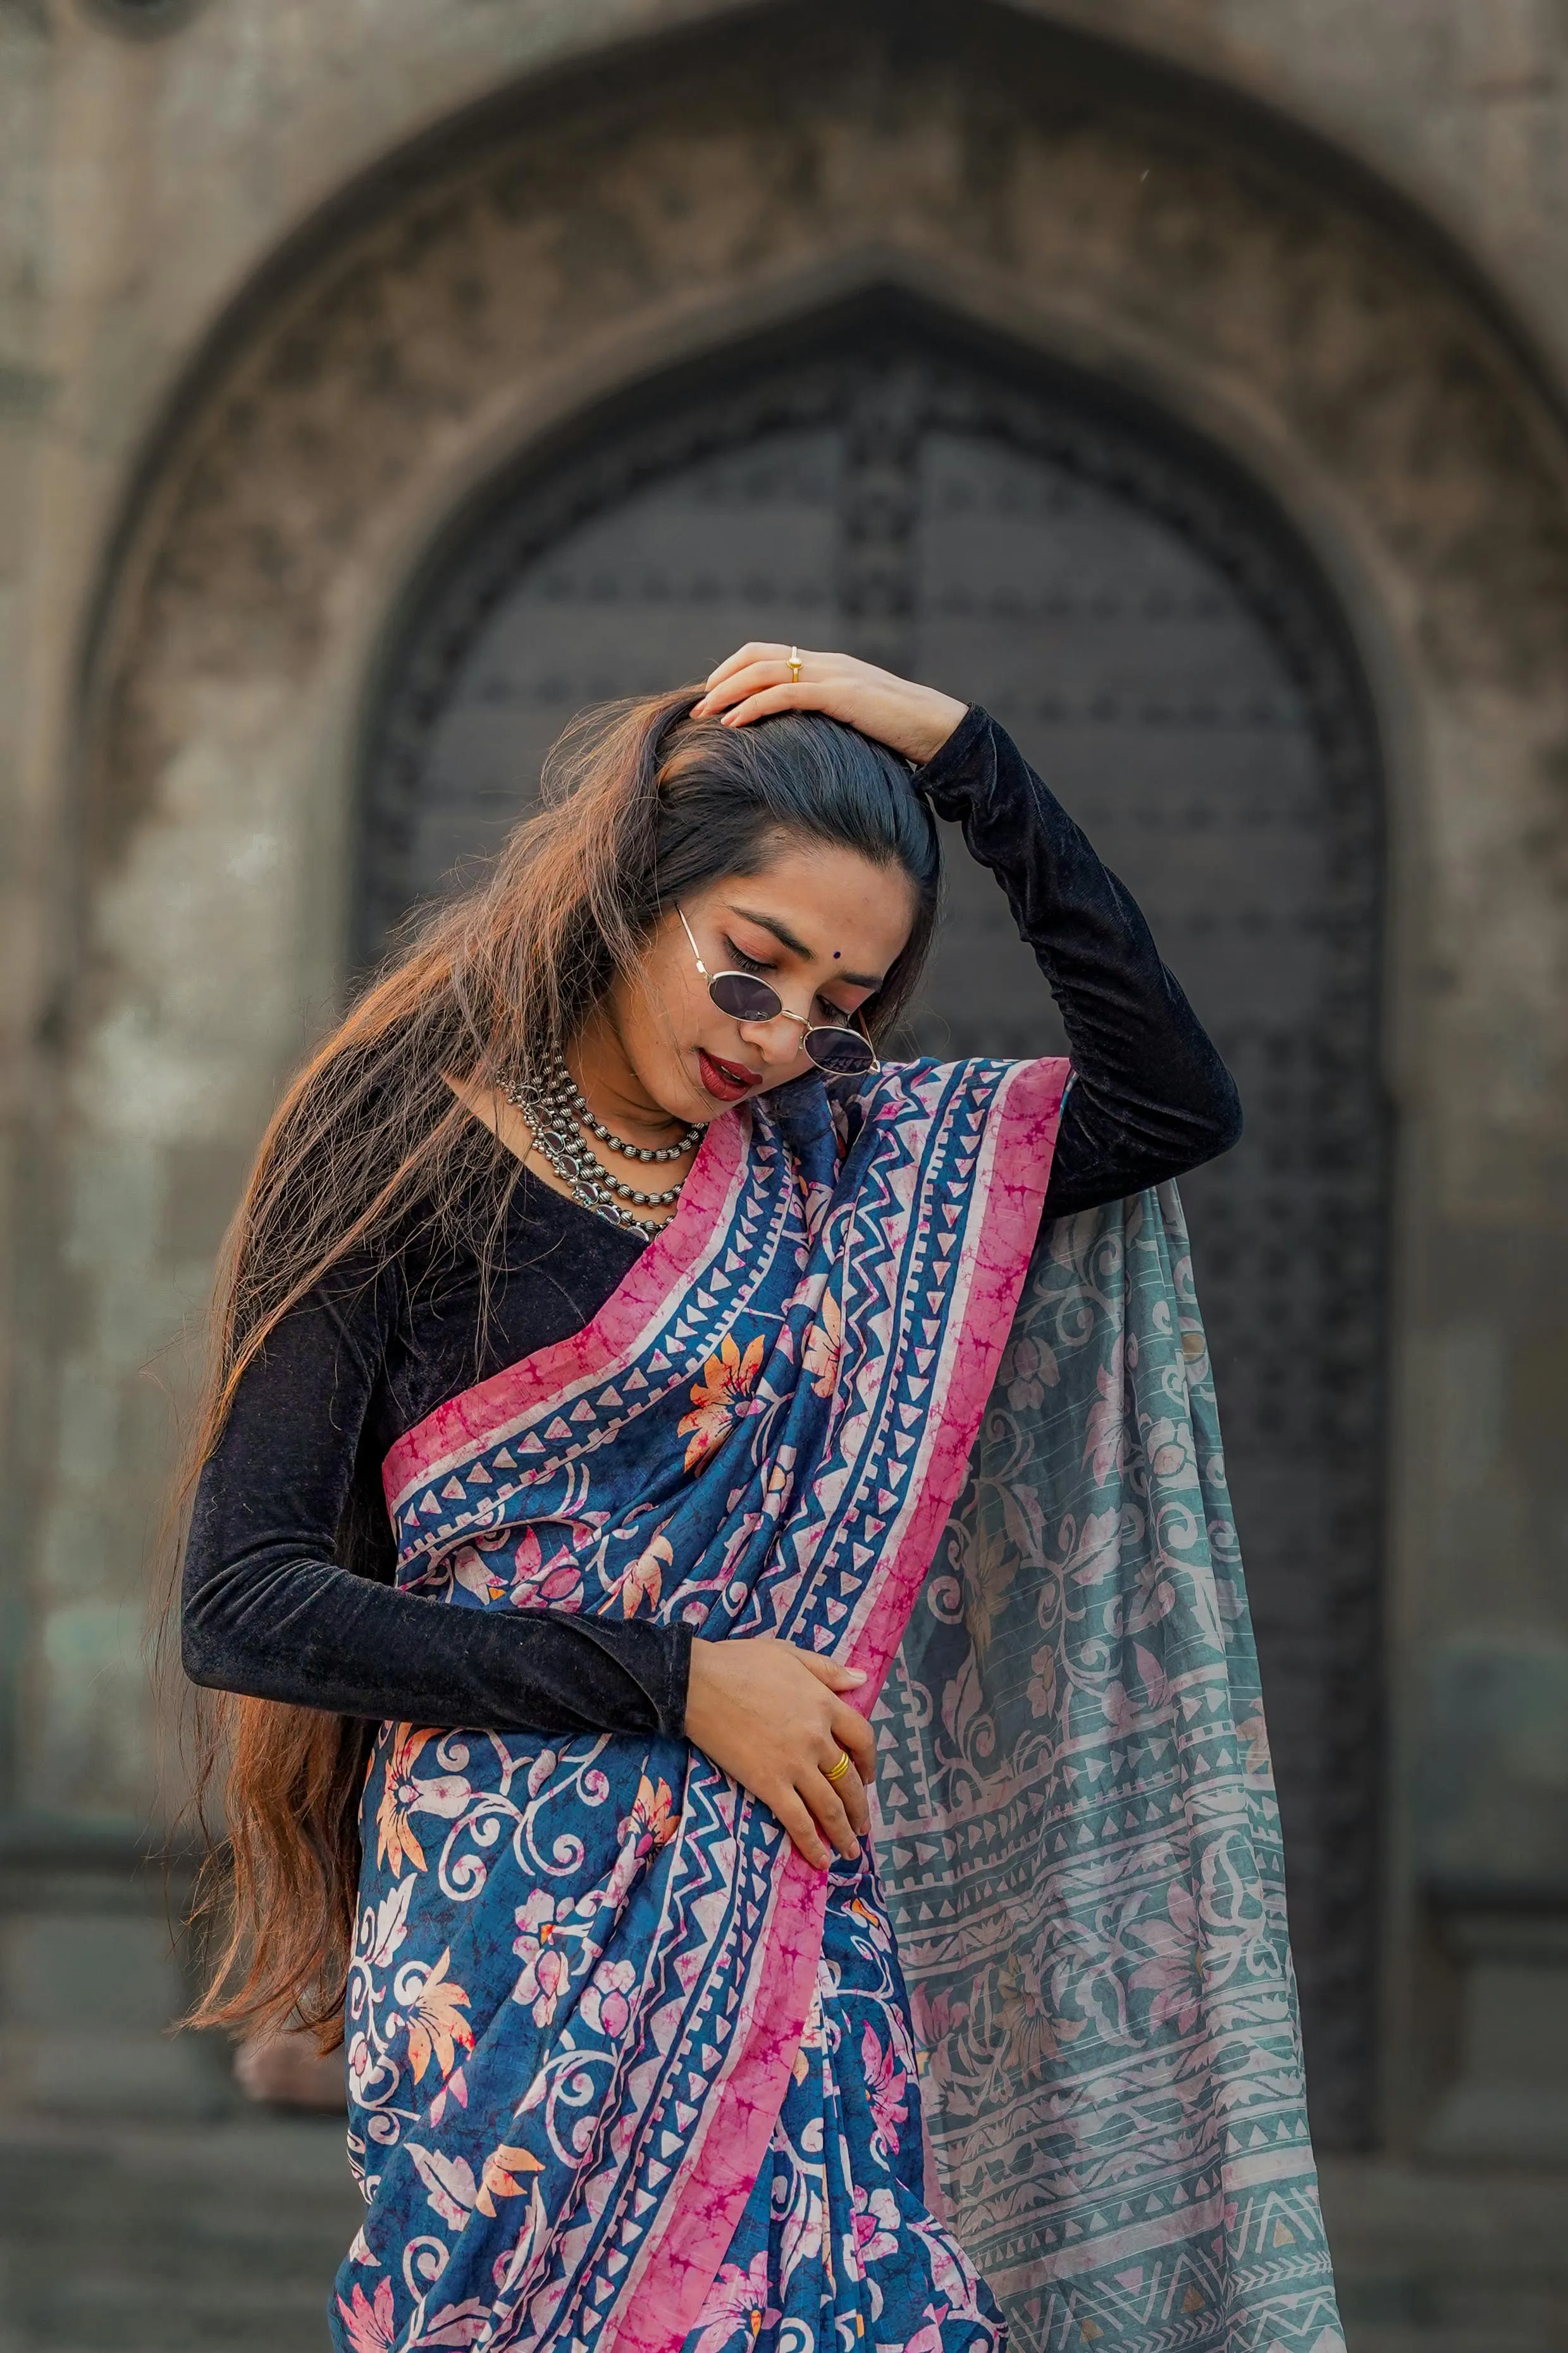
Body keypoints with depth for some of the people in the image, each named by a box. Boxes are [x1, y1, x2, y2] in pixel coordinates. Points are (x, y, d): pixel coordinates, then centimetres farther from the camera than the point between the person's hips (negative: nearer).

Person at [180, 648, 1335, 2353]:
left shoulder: (828, 1158, 11)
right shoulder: (415, 1159, -4)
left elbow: (1175, 1101, 7)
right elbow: (243, 1606, -9)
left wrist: (964, 759, 3)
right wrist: (679, 1681, -11)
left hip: (783, 1923, 5)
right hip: (524, 1941, -4)